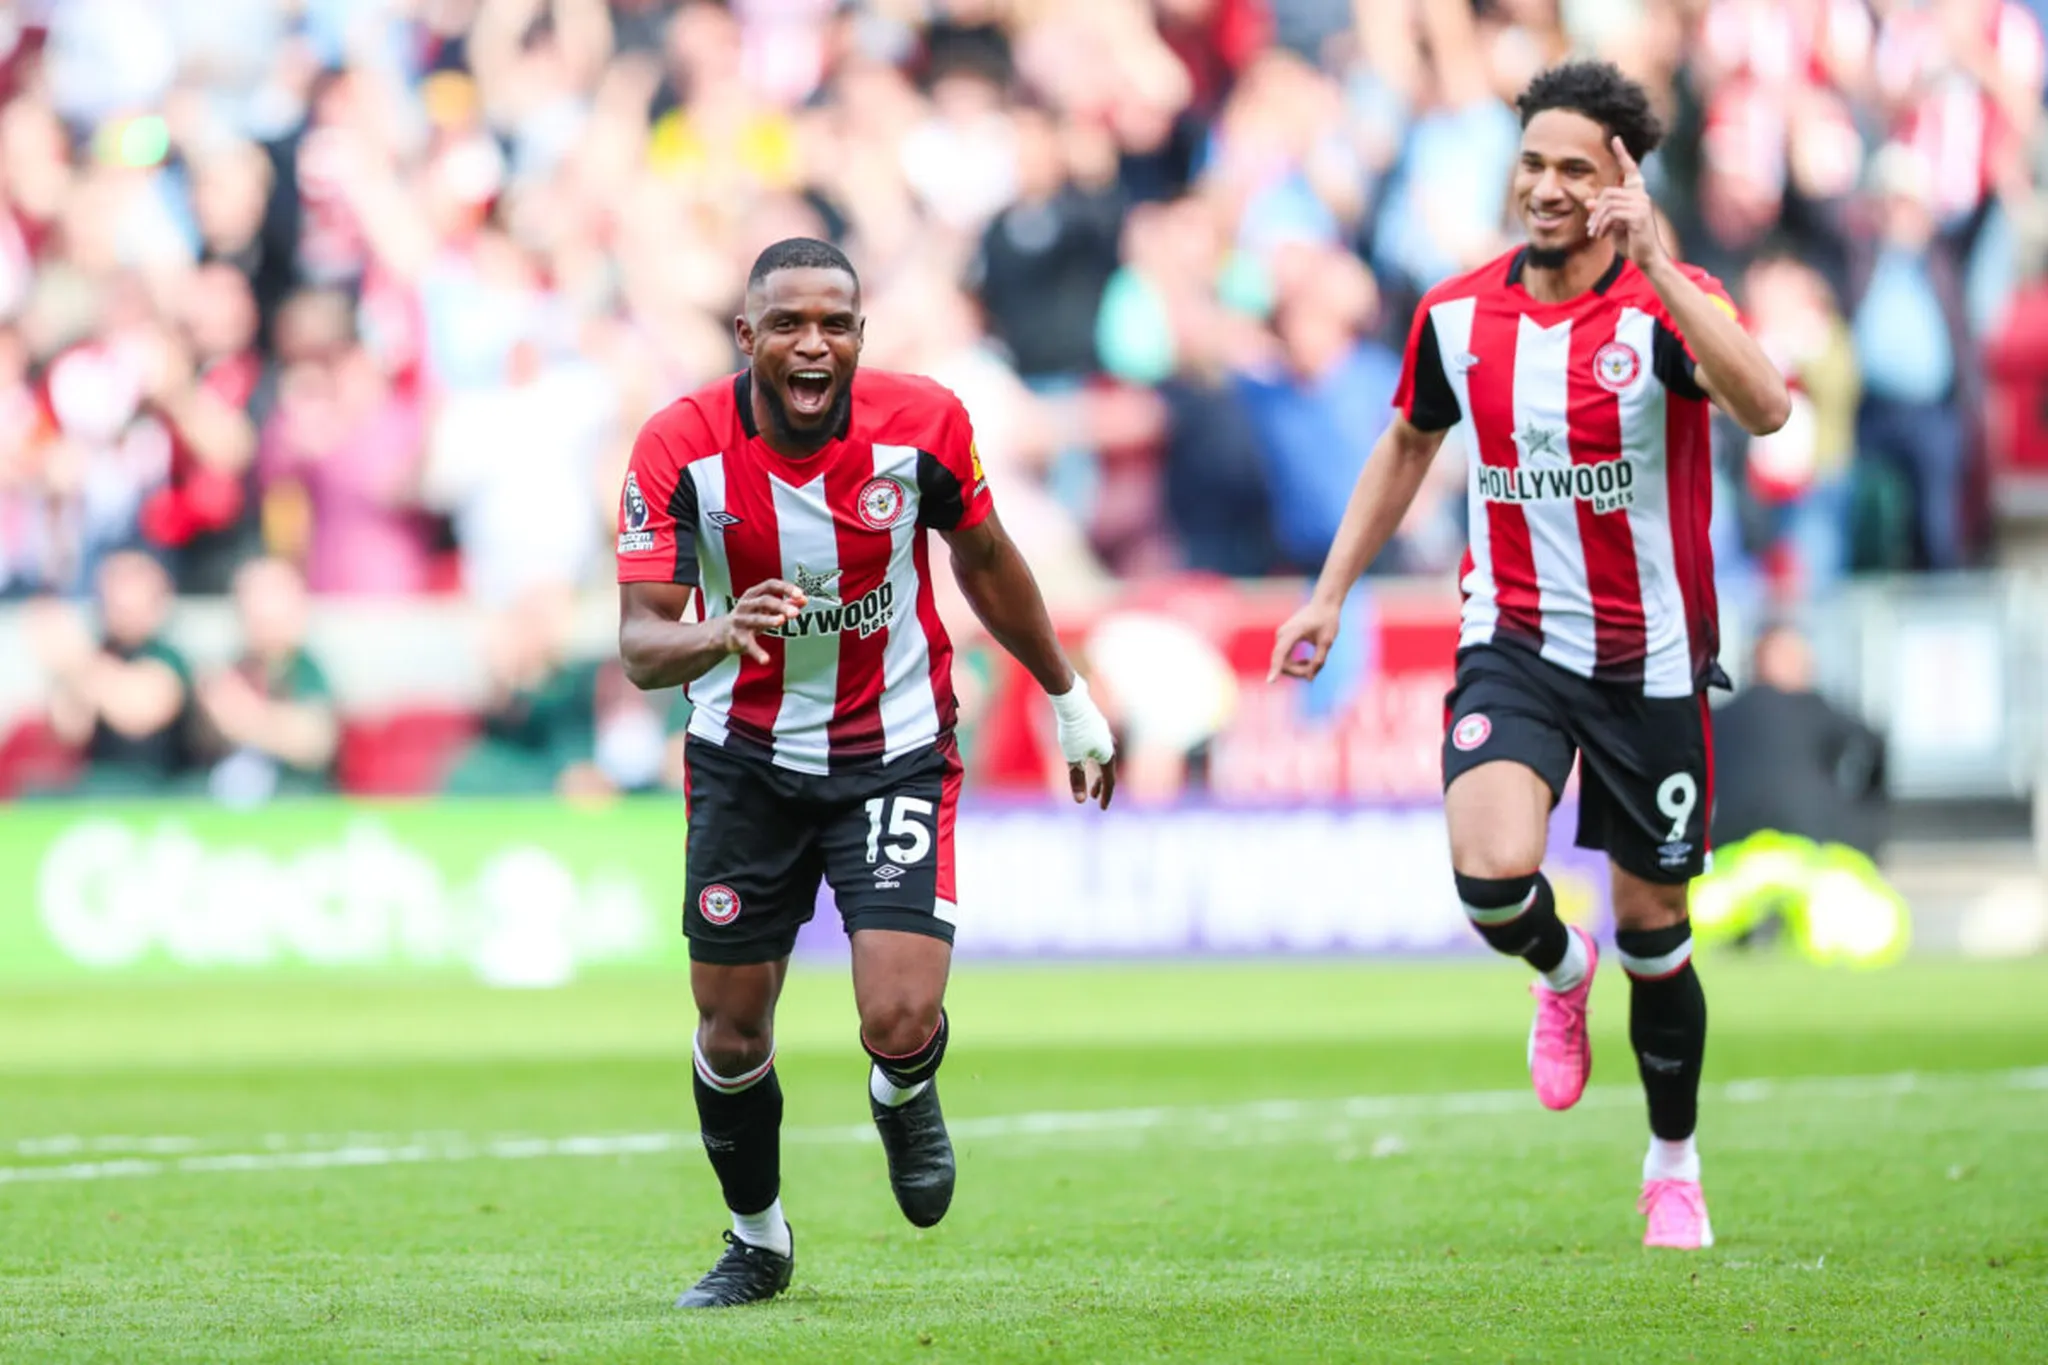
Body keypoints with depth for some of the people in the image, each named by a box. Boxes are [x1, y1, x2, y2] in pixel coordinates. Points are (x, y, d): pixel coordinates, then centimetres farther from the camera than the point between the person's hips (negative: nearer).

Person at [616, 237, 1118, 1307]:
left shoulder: (922, 425, -16)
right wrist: (721, 634, -45)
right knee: (731, 1032, 6)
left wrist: (1069, 699, 15)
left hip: (894, 755, -1)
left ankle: (904, 1099, 23)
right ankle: (757, 1241, 33)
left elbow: (983, 558, 4)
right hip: (744, 763, 1)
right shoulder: (681, 447, -19)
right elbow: (640, 647, -22)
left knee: (900, 1021, -16)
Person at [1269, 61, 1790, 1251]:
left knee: (1655, 935, 7)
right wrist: (1332, 593, 15)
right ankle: (1561, 974, 13)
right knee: (1494, 868, -24)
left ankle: (1674, 1169, 31)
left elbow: (1765, 408, -36)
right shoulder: (1457, 317, -1)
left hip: (1652, 661, -2)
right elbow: (1409, 445, 18)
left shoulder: (1669, 302, -15)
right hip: (1514, 643, 2)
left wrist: (1653, 265, -40)